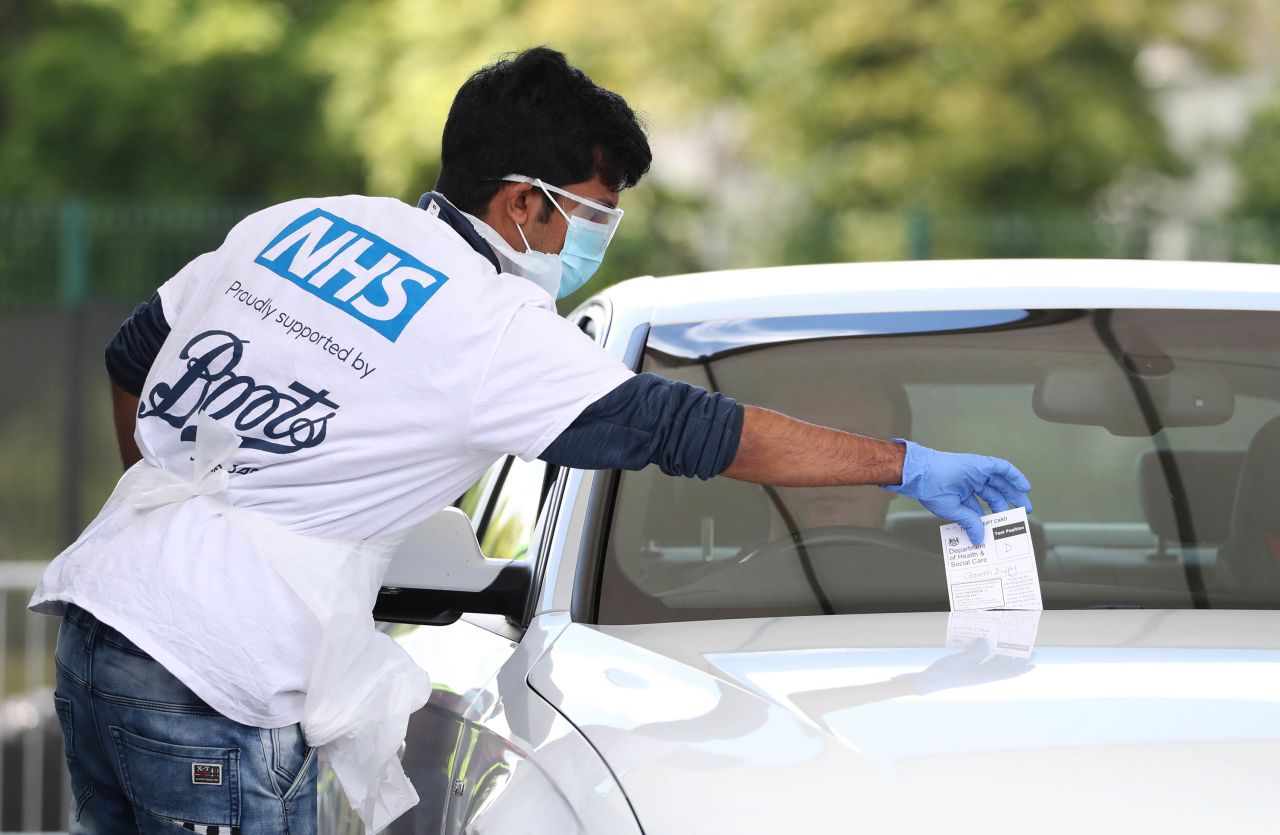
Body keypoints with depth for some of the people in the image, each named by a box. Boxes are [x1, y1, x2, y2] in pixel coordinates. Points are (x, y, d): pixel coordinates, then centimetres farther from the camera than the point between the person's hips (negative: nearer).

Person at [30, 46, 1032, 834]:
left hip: (96, 601, 8)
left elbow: (134, 359, 22)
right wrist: (905, 465, -1)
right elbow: (691, 431, -8)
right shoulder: (493, 332, -11)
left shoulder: (299, 223, 12)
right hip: (216, 687, -8)